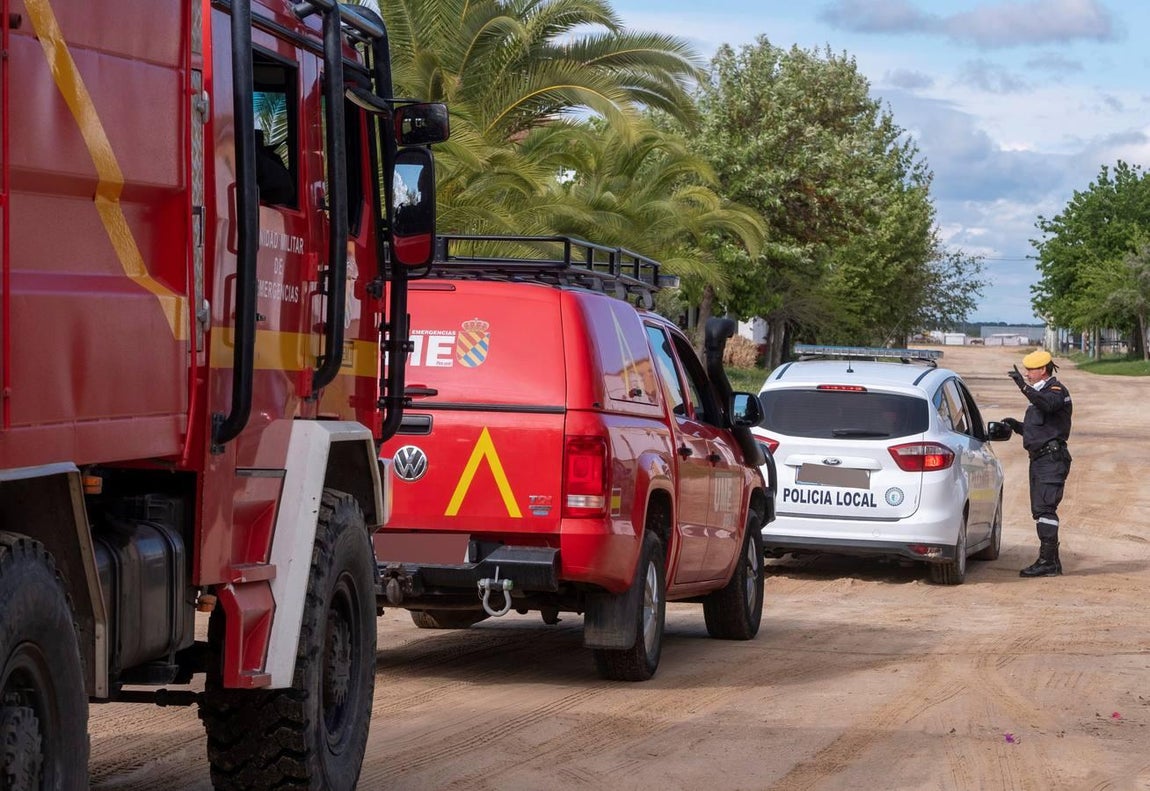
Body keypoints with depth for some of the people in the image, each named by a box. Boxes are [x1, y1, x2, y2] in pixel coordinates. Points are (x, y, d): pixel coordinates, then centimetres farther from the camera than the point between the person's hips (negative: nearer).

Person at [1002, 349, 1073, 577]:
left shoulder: (1056, 390, -7)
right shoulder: (1041, 393, 23)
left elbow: (1047, 404, -32)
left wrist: (1023, 386, -40)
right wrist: (1016, 426, 13)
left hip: (1052, 459, -10)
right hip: (1039, 458, 10)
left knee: (1045, 507, -16)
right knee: (1039, 510, 11)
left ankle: (1047, 561, -19)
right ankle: (1052, 561, 16)